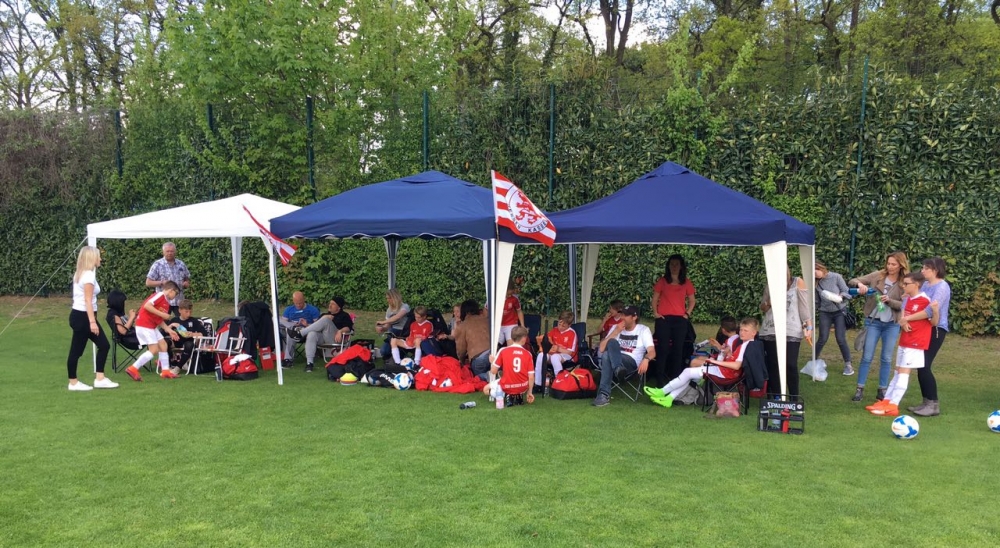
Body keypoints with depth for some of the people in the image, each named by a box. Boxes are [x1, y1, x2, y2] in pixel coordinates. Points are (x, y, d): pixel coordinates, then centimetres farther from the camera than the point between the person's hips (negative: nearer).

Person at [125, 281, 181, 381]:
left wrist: (169, 330, 11)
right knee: (154, 349, -12)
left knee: (163, 345, 11)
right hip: (144, 324, -10)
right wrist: (162, 314, -20)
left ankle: (165, 371, 17)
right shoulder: (160, 295, -11)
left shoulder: (166, 303, 16)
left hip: (152, 326, 10)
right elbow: (147, 306, -24)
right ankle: (133, 369, -8)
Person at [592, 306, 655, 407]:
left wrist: (645, 359, -34)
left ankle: (604, 394, -43)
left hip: (631, 363, -3)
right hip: (613, 361, 3)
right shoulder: (616, 327, 14)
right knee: (612, 342, -33)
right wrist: (616, 332, -6)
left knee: (607, 356, -34)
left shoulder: (643, 330, 5)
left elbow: (652, 352, -9)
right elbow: (602, 349, 3)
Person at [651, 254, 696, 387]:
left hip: (680, 320, 2)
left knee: (678, 350, 4)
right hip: (663, 319, -2)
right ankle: (659, 380, 0)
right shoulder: (662, 281, 4)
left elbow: (692, 300, 12)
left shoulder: (686, 282, 7)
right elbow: (655, 298, 6)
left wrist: (687, 313, 0)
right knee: (663, 349, -3)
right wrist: (655, 312, -5)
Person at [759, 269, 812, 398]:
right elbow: (763, 308, 17)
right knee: (772, 365, 3)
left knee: (790, 365, -7)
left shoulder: (798, 283, 4)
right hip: (769, 331, 3)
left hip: (791, 332, -3)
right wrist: (769, 302, -5)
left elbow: (804, 306, 2)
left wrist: (808, 327, -5)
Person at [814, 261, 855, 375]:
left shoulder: (836, 277, -9)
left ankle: (848, 364, 7)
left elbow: (847, 292, -10)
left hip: (839, 311, -3)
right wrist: (815, 312, 9)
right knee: (822, 339, -2)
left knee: (841, 339, -5)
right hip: (825, 313, 3)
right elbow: (817, 301, 9)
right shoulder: (817, 283, 1)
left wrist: (839, 296, -28)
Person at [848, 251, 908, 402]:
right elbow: (852, 281, -2)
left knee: (886, 359, 7)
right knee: (867, 356, 1)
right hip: (873, 322, 0)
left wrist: (889, 300, -23)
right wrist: (860, 284, -24)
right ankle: (860, 389, 7)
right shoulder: (877, 275, -3)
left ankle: (882, 390, 17)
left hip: (892, 324, 1)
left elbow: (904, 305, -7)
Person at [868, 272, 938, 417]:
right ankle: (886, 401, 17)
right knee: (898, 371, 12)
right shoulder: (907, 299, 8)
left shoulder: (925, 301, -15)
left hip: (916, 343, -8)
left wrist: (935, 311, -30)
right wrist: (903, 321, -4)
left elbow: (934, 322, -13)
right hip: (904, 341, 8)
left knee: (903, 372, -10)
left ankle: (892, 406, -11)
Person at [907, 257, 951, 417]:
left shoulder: (942, 287, -15)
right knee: (921, 366, 8)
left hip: (935, 330, -8)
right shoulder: (925, 285, 10)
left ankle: (934, 405, -3)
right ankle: (926, 402, 16)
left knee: (924, 366, -10)